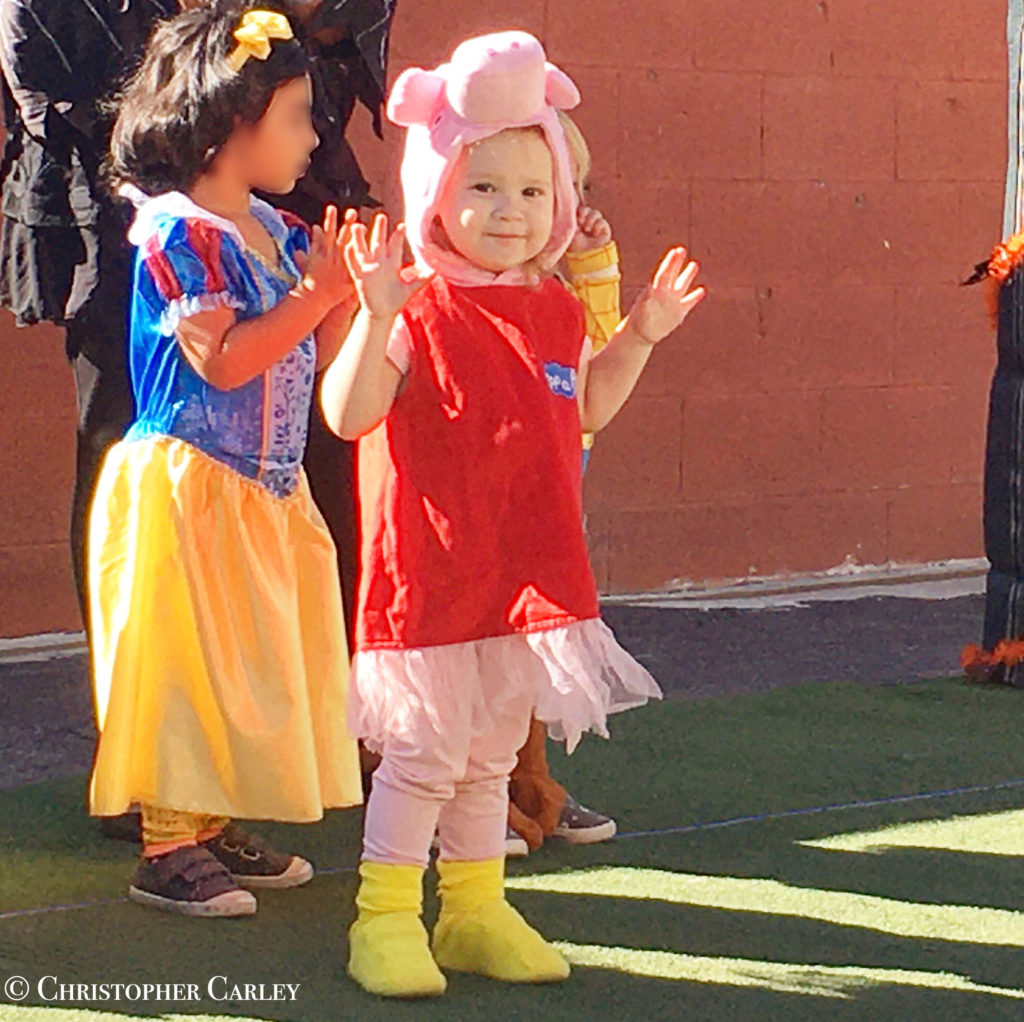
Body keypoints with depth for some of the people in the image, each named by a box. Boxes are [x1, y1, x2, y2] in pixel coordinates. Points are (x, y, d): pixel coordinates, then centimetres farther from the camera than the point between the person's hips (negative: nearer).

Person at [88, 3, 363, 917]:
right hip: (185, 486, -9)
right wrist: (316, 296, -20)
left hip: (264, 490, 9)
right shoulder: (178, 232, -15)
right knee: (183, 664, -4)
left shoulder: (280, 234, 11)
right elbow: (221, 360, -24)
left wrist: (349, 296, -2)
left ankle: (214, 825, 22)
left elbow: (306, 363, 12)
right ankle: (166, 848, 3)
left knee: (253, 665, 12)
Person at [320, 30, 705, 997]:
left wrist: (638, 338, 13)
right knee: (422, 752, -1)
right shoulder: (418, 309, -13)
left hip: (532, 572, 6)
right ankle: (385, 918, 11)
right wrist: (376, 317, -34)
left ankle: (475, 911, 29)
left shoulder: (554, 310, 8)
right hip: (433, 572, -6)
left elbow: (585, 409, 22)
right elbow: (348, 412, -22)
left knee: (490, 753, 17)